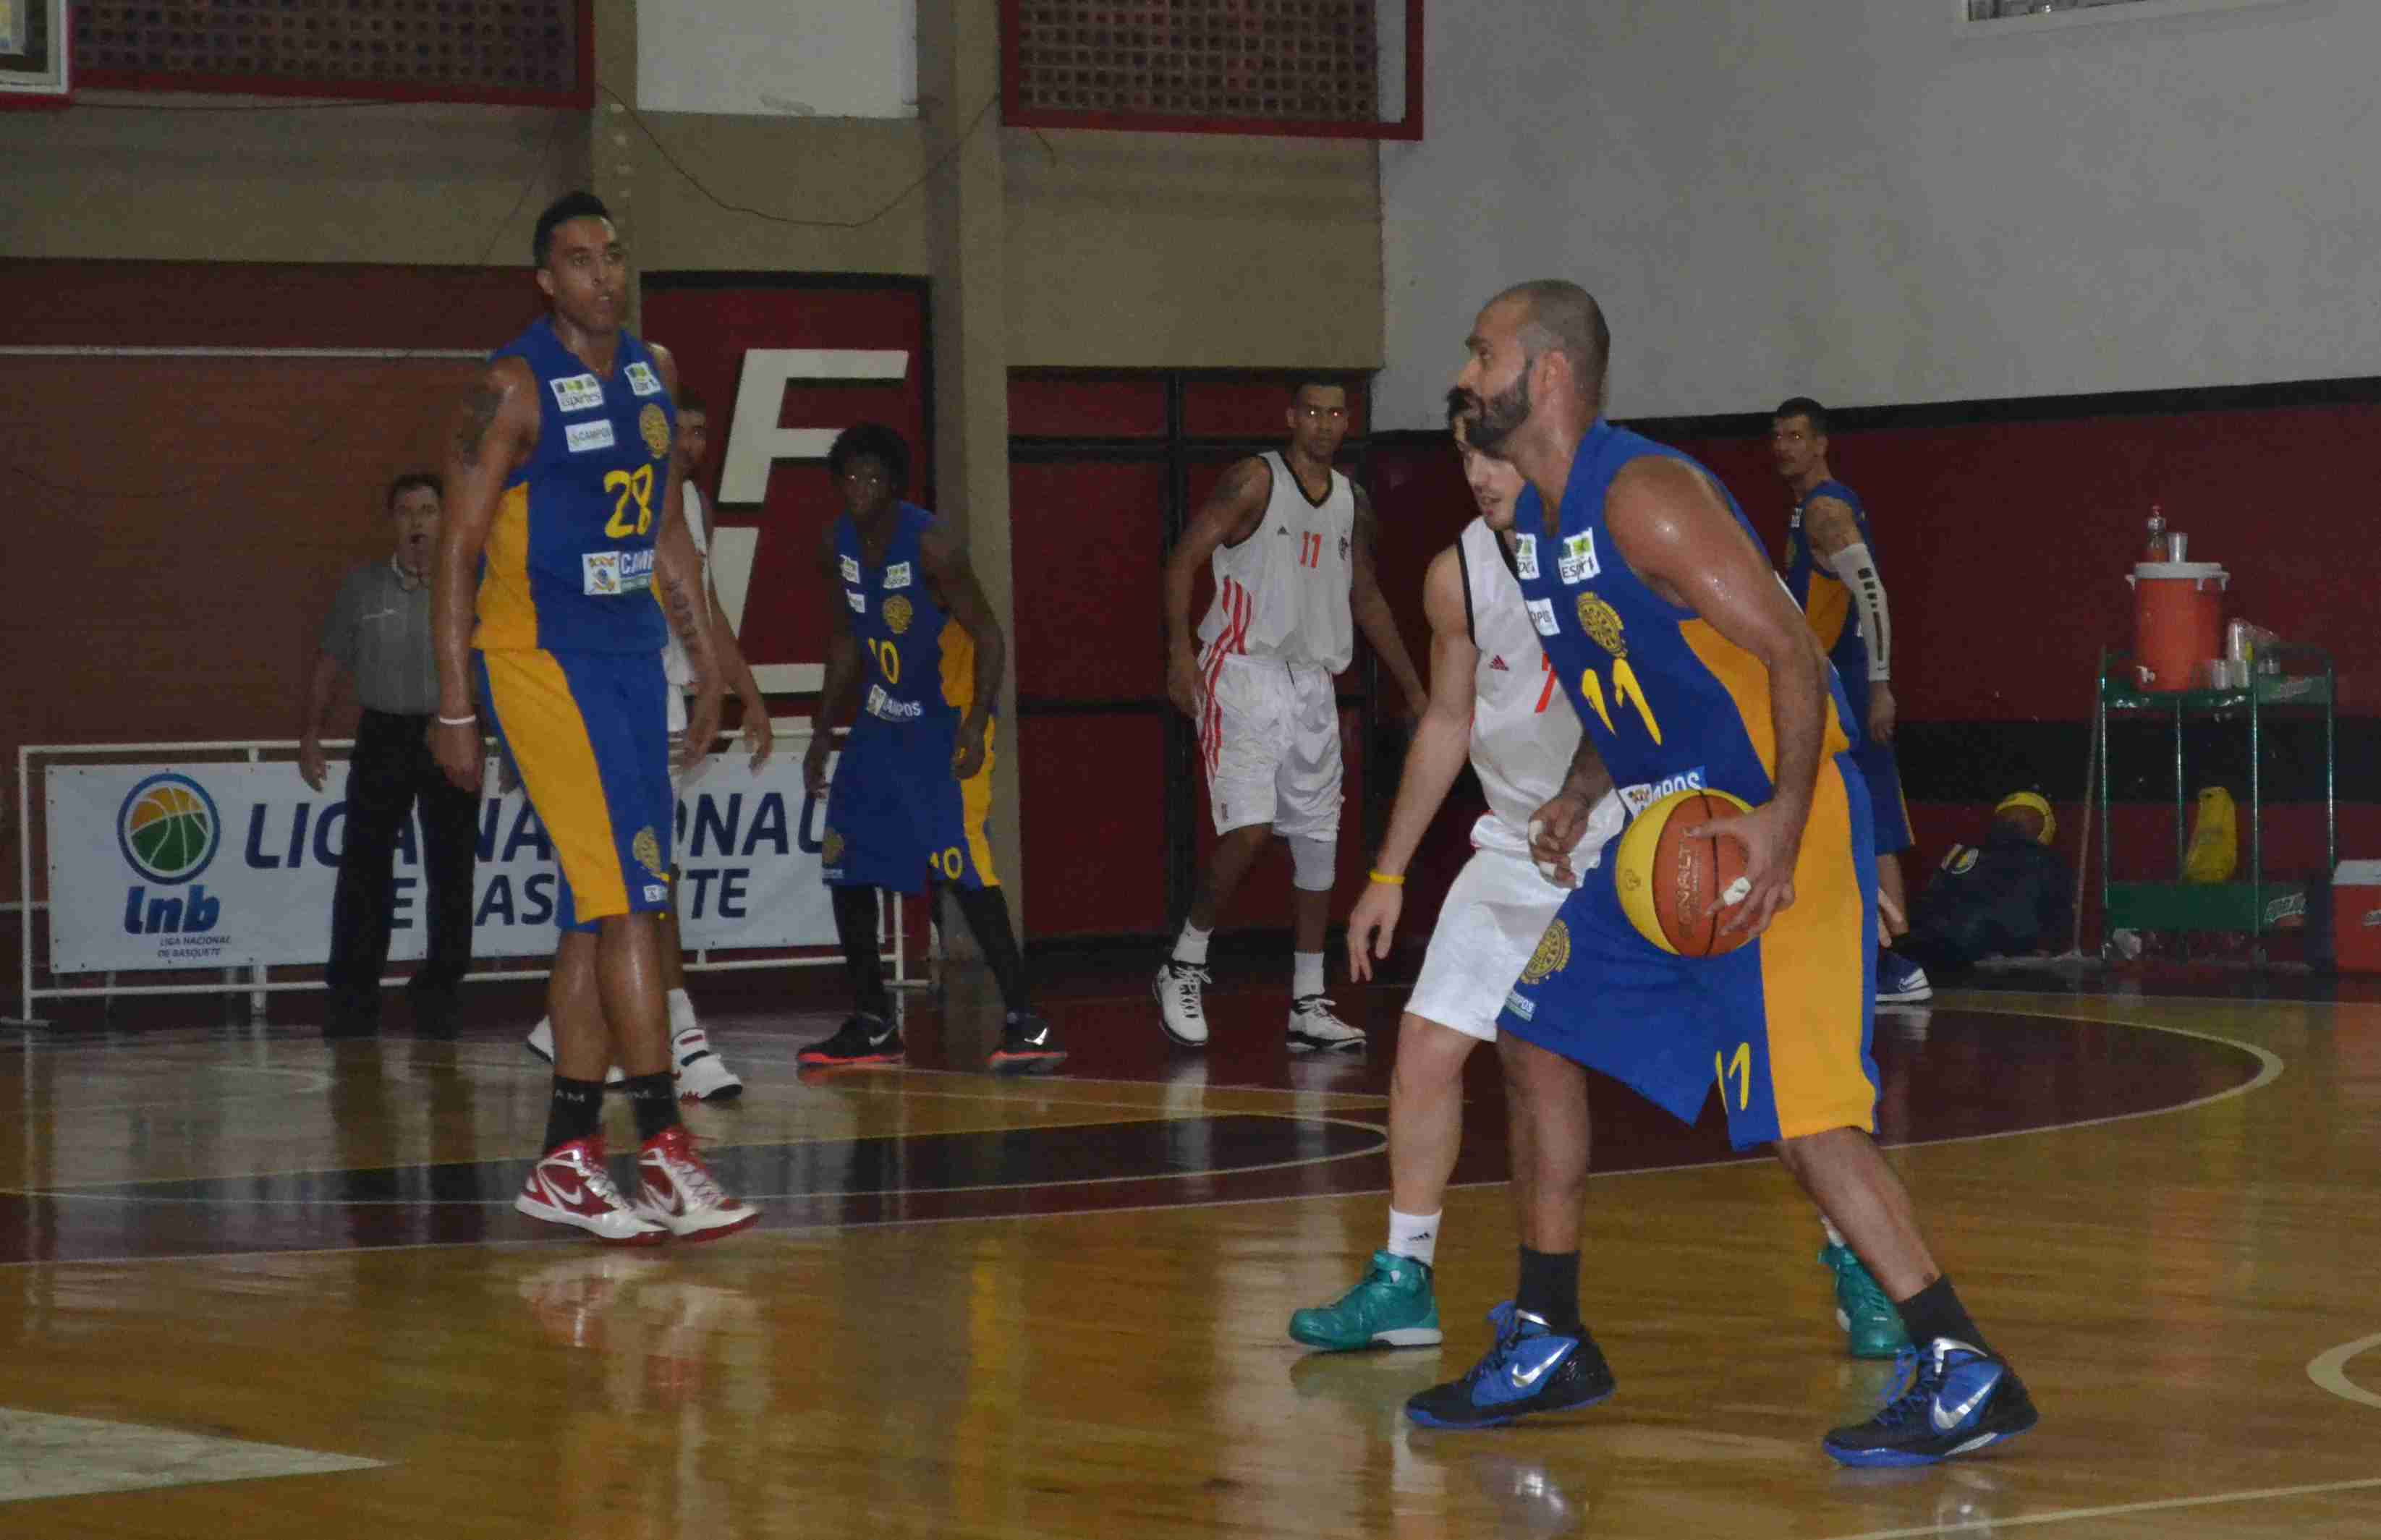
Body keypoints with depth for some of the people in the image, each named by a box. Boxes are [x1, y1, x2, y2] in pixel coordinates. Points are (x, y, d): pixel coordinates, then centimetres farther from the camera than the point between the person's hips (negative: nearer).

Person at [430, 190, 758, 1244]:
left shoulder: (653, 373, 11)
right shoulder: (514, 387, -10)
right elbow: (458, 548, -10)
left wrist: (708, 656, 17)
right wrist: (453, 707, -14)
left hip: (631, 658, 7)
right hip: (539, 658, -7)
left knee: (600, 917, 7)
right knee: (632, 898, -14)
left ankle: (565, 1164, 12)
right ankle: (663, 1155, -14)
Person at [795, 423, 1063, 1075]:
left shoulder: (930, 545, -20)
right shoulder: (837, 546, 1)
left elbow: (988, 636, -18)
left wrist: (978, 723, -29)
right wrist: (824, 733, 13)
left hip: (949, 718, -8)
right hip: (883, 716, 8)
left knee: (960, 864, -20)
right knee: (847, 863, 7)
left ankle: (1026, 1026, -20)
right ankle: (872, 1027, 19)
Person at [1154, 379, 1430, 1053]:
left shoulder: (1352, 502, 13)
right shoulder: (1255, 481, -6)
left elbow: (1366, 598, 24)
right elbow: (1183, 559, -8)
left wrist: (1414, 690, 22)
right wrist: (1180, 652, -19)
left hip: (1313, 682, 7)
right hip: (1244, 674, -7)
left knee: (1318, 841, 5)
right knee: (1249, 828, -18)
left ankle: (1309, 1006, 10)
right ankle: (1184, 967, 0)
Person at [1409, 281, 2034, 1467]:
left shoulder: (1643, 495, -18)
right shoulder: (1537, 523, 11)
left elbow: (1793, 656, -22)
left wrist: (1783, 824, -31)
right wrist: (1581, 800, 8)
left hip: (1776, 827, -10)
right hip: (1676, 828, 10)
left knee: (1799, 1112, -17)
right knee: (1537, 1035, 13)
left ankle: (1964, 1376, -13)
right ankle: (1547, 1346, 23)